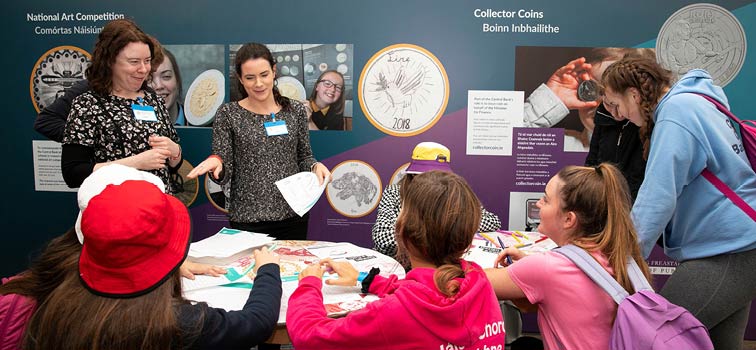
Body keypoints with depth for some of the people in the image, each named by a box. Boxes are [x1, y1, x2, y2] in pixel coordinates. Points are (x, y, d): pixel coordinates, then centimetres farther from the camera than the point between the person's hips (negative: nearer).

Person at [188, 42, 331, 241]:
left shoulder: (295, 110, 3)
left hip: (293, 215, 2)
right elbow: (224, 175, -4)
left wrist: (315, 166, -10)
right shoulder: (228, 114, -4)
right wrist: (216, 162, -25)